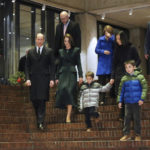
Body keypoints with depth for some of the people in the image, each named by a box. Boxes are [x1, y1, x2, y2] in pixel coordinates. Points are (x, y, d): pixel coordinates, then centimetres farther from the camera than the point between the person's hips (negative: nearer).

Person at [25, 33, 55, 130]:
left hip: (44, 79, -2)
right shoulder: (30, 52, 12)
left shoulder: (49, 51, 7)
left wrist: (52, 79, -6)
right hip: (33, 79, 3)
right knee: (34, 100, 3)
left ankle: (41, 122, -11)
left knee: (42, 100, -9)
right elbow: (27, 66, 10)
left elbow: (52, 66, 3)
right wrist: (28, 78, -3)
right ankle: (39, 118, 21)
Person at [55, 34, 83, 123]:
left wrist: (80, 75, -6)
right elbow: (59, 65, 17)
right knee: (62, 90, -17)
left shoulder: (76, 50, 8)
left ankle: (68, 116, -15)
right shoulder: (61, 51, 16)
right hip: (63, 73, 3)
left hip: (72, 73, -3)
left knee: (70, 91, -14)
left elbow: (78, 64, 4)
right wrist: (57, 77, 13)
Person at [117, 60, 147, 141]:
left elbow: (144, 88, -4)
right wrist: (120, 100, 9)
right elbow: (121, 90, 12)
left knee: (136, 118, 2)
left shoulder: (139, 77, -4)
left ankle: (138, 135, 12)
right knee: (127, 117, 2)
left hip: (136, 101, -2)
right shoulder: (124, 78, 5)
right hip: (127, 101, 3)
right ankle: (126, 134, 9)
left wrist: (142, 98, -11)